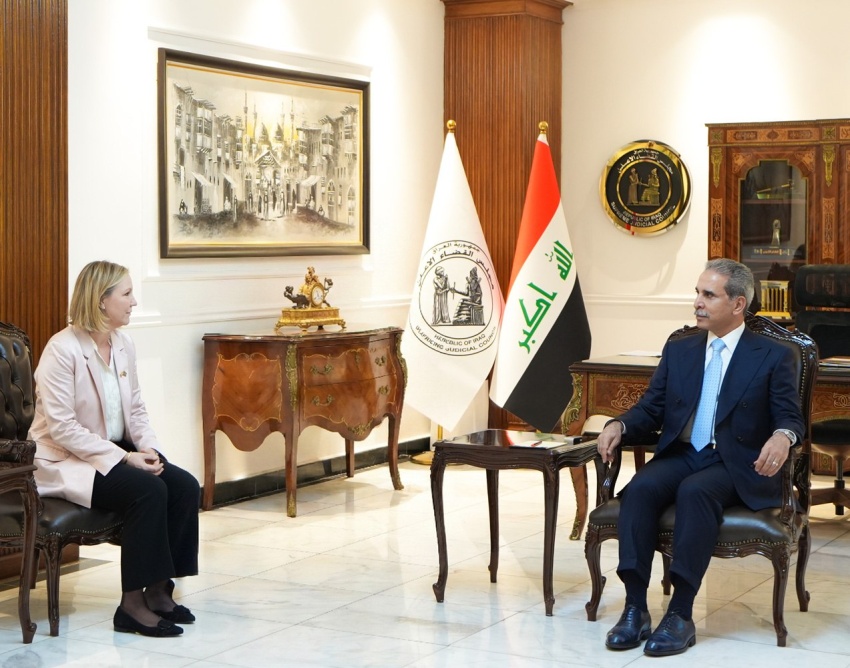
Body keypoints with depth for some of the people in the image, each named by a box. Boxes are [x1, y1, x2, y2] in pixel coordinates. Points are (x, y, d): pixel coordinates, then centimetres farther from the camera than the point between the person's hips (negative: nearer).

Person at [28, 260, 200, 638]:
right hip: (66, 462, -7)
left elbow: (135, 409, 11)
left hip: (115, 451, 8)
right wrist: (124, 458, -24)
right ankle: (133, 604, -19)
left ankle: (159, 589, -4)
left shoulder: (123, 345, 5)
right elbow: (62, 428, -21)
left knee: (185, 486, -15)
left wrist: (149, 448, -9)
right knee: (148, 490, -29)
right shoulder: (62, 350, -17)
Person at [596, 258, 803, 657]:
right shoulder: (678, 350, 16)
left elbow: (790, 416, -1)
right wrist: (620, 425, -8)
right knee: (640, 487, -28)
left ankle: (681, 614, -33)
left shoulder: (773, 355, 3)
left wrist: (782, 436, -26)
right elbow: (651, 408, 13)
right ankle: (635, 607, -28)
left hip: (735, 466, -4)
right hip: (680, 455, 4)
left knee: (695, 491, -36)